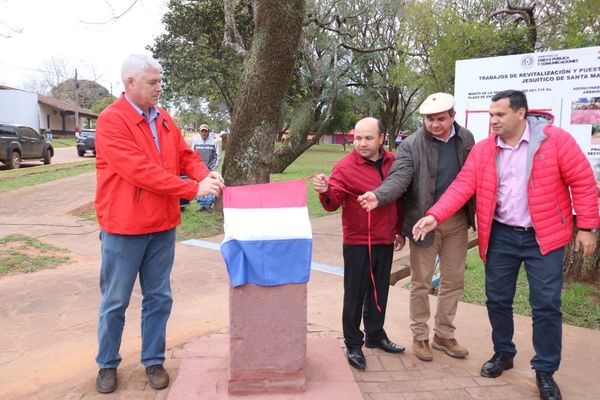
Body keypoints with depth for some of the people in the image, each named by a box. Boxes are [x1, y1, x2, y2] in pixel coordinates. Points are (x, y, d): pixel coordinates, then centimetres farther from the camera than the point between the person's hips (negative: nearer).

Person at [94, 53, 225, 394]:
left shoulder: (164, 119, 8)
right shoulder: (111, 120, -14)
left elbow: (186, 156, 10)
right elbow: (141, 170, -23)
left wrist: (206, 174, -12)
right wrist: (194, 189, -22)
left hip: (163, 226, 6)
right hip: (123, 228, -6)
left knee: (159, 298, 14)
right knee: (115, 302, 11)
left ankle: (154, 361, 29)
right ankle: (107, 364, 30)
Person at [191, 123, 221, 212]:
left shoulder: (214, 141, -2)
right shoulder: (195, 140, 3)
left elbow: (218, 156, 2)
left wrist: (213, 167, -3)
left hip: (210, 169, -2)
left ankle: (208, 205, 8)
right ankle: (202, 205, 16)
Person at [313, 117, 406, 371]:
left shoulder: (392, 162, 5)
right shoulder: (345, 167, -12)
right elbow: (333, 203, -19)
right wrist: (325, 191, -41)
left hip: (385, 241, 5)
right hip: (357, 242, -5)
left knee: (379, 291, 18)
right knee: (355, 294, 4)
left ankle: (375, 334, 35)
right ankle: (353, 345, 18)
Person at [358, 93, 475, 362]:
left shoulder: (466, 139, 4)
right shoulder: (412, 145, -10)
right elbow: (399, 178, -22)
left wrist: (475, 213, 3)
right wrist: (378, 196, -41)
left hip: (458, 220, 4)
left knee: (454, 280, 14)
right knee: (421, 283, 7)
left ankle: (444, 335, 32)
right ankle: (420, 337, 25)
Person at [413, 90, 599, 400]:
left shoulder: (555, 139, -9)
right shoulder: (483, 149, -1)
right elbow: (462, 186, -8)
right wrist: (434, 216, -20)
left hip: (543, 236, -3)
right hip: (501, 236, 3)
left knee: (546, 304, 2)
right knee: (497, 299, 11)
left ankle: (545, 371, 20)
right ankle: (503, 353, 33)